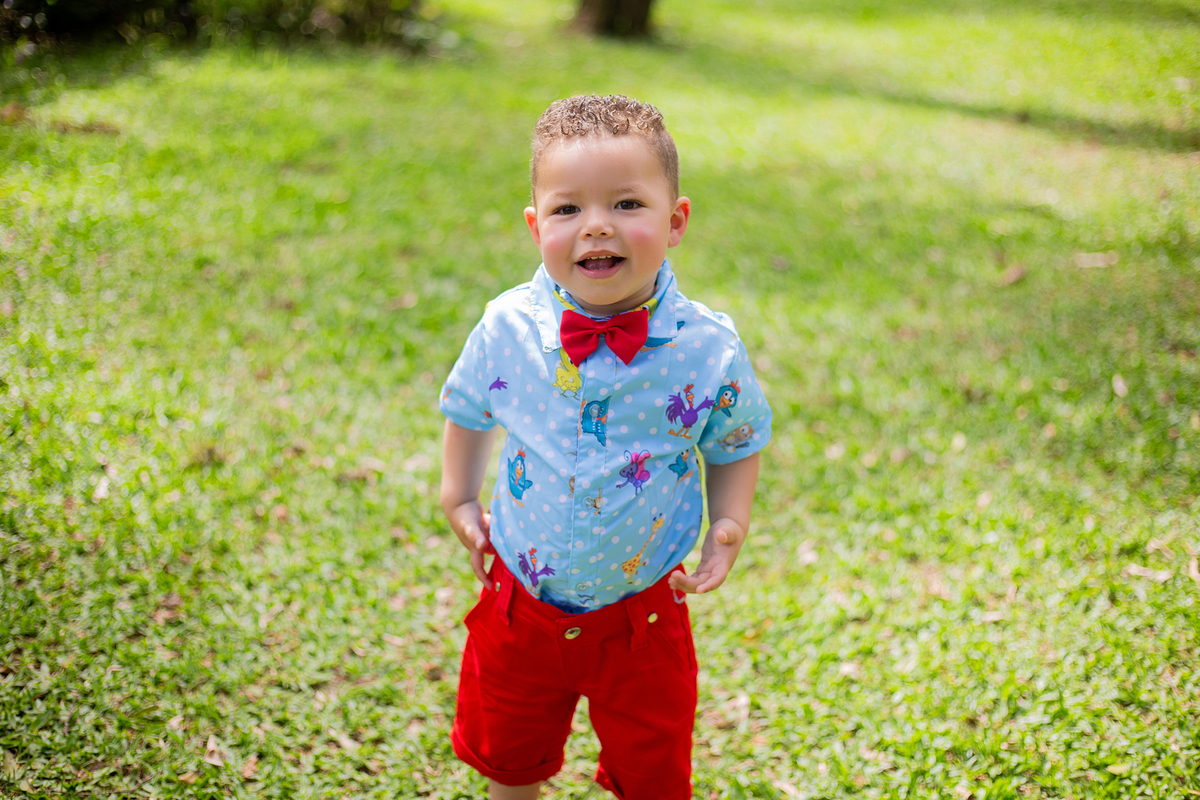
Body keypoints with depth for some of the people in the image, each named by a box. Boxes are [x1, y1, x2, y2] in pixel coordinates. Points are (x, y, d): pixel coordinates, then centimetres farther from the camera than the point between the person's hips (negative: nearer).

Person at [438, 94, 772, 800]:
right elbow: (470, 411, 7)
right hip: (523, 602, 2)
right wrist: (460, 498, 6)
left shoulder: (708, 347, -18)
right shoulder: (508, 328, -14)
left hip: (643, 610, -1)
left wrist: (731, 523, -13)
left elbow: (736, 443, 0)